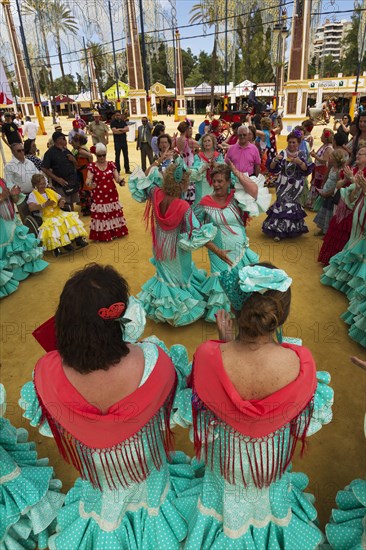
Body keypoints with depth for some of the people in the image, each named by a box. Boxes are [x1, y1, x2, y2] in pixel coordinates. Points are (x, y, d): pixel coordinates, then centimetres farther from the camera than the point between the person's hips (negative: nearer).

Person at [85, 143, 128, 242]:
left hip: (112, 195, 2)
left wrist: (121, 181, -27)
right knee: (100, 216, 1)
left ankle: (115, 232, 26)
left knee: (114, 214, 10)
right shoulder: (92, 166, -3)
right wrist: (89, 184, -38)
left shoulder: (111, 164, 3)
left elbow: (117, 177, -3)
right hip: (99, 197, -2)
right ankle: (102, 235, 13)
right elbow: (88, 180, -13)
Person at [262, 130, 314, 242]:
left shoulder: (301, 155, 0)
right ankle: (279, 230, 4)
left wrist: (300, 162, -25)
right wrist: (275, 160, -21)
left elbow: (306, 170, -9)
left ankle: (279, 229, 18)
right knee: (283, 204, -3)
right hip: (283, 184, 0)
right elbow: (272, 168, -2)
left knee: (290, 204, 5)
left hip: (295, 185, 0)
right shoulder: (283, 153, 1)